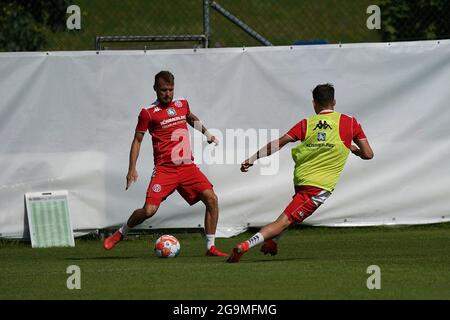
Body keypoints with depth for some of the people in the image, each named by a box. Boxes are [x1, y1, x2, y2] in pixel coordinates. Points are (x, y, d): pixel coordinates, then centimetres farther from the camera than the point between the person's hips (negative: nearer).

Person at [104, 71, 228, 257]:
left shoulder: (182, 104, 12)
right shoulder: (148, 113, -3)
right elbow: (137, 140, 4)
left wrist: (207, 133, 34)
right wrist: (132, 169, -1)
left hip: (187, 166, 4)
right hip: (164, 169, -4)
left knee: (211, 198, -12)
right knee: (149, 210, -16)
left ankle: (210, 247, -3)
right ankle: (120, 234, 12)